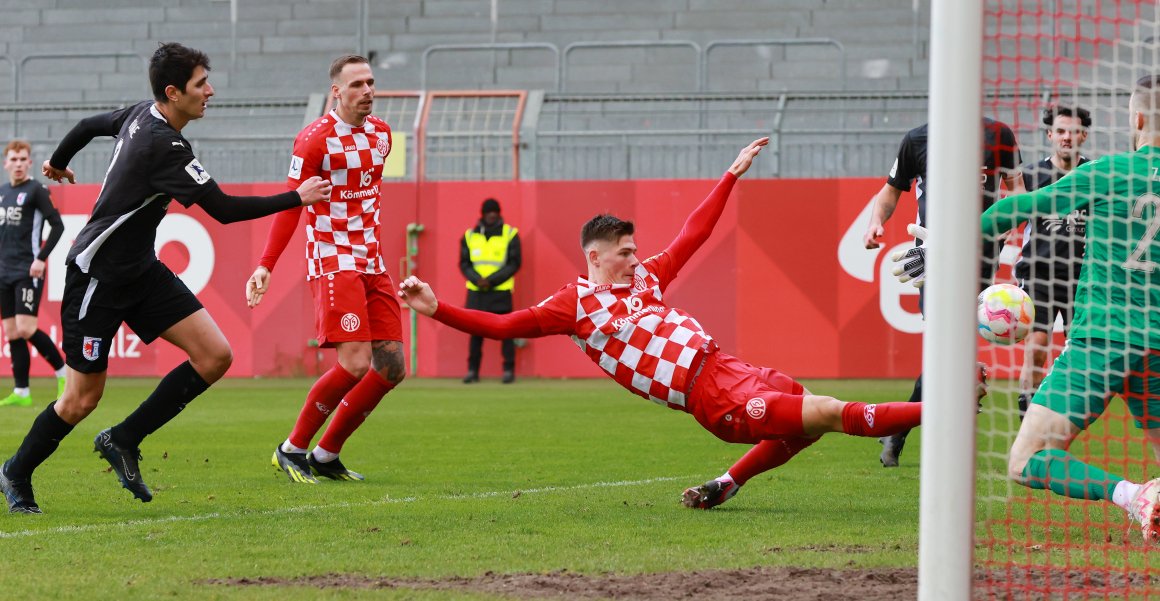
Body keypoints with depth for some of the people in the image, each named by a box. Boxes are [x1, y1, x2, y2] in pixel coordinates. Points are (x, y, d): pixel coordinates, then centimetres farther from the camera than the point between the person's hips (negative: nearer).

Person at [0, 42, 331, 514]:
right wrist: (297, 198, -17)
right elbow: (224, 209, -26)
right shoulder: (165, 146, -25)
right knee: (83, 398, -1)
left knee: (215, 356, -5)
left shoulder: (141, 115, 2)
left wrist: (59, 163, 43)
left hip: (140, 270, 9)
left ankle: (123, 441, 7)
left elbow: (87, 126, 22)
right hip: (97, 276, -9)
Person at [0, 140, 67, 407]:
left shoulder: (35, 191, -6)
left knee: (26, 329, -15)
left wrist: (42, 258, -17)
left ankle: (63, 372, 1)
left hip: (27, 272, -7)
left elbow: (57, 225, -11)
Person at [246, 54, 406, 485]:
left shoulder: (381, 134, 10)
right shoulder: (315, 139, -11)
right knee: (355, 364, -18)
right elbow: (290, 206, -12)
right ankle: (292, 450, -1)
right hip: (332, 264, -8)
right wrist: (265, 266, -18)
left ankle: (326, 455, 14)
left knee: (391, 367, 2)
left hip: (372, 265, 8)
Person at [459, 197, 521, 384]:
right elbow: (464, 263, 6)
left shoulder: (510, 234, -1)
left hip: (500, 292, -3)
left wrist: (491, 280, -15)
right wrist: (477, 279, -13)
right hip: (476, 292, 3)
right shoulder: (470, 236, 7)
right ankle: (473, 370, 9)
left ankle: (509, 370, 3)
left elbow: (514, 264, -6)